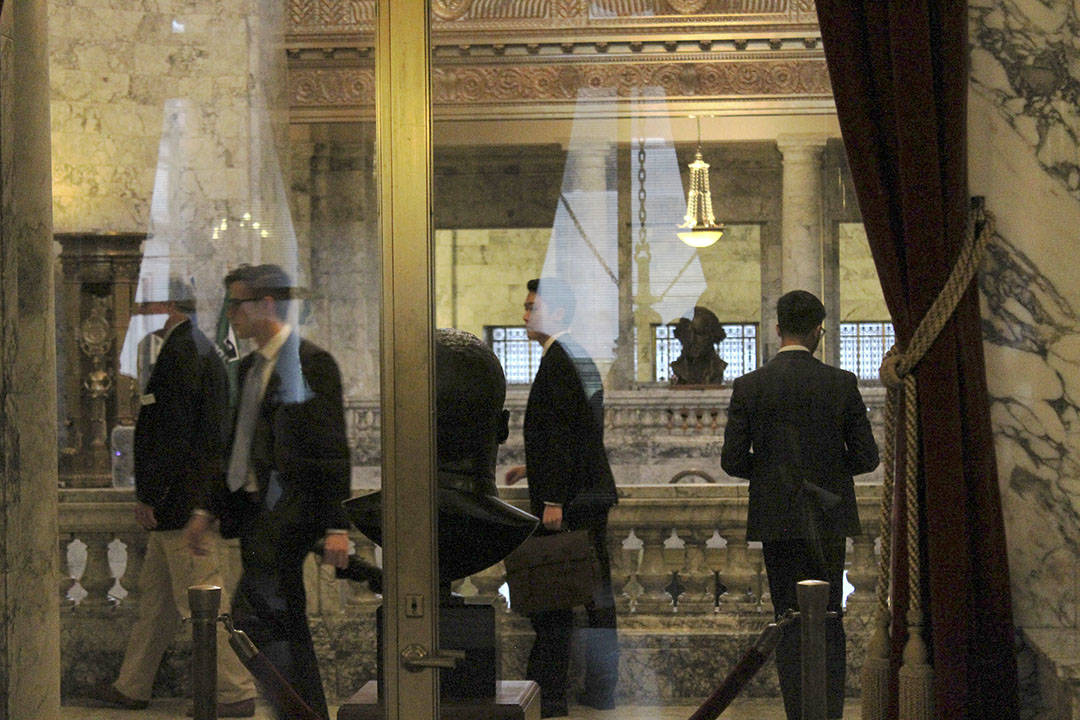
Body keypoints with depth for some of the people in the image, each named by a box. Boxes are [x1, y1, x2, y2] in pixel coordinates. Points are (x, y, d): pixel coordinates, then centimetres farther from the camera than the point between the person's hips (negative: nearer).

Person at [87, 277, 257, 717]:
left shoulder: (181, 352, -16)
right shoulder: (199, 348, 16)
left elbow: (172, 433, -21)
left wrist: (147, 496, -16)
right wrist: (152, 494, 21)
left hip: (183, 499, -11)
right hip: (191, 500, 11)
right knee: (155, 594, 16)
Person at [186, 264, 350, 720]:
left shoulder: (311, 362, -9)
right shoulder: (248, 368, 17)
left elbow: (333, 449, -13)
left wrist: (336, 526, -17)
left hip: (290, 507, -9)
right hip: (253, 510, 9)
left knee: (252, 613, -17)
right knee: (286, 625, 11)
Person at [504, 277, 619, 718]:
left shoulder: (558, 360, -14)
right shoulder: (580, 358, 16)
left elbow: (564, 431, -20)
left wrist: (553, 499, -21)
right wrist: (533, 469, 24)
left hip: (567, 501, -10)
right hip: (591, 495, 10)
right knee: (596, 594, 12)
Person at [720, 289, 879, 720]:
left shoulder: (749, 387, -6)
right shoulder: (841, 384, -5)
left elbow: (732, 461, -5)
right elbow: (866, 457, -4)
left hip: (778, 519, 0)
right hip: (829, 517, 1)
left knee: (790, 621, 6)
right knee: (830, 619, 11)